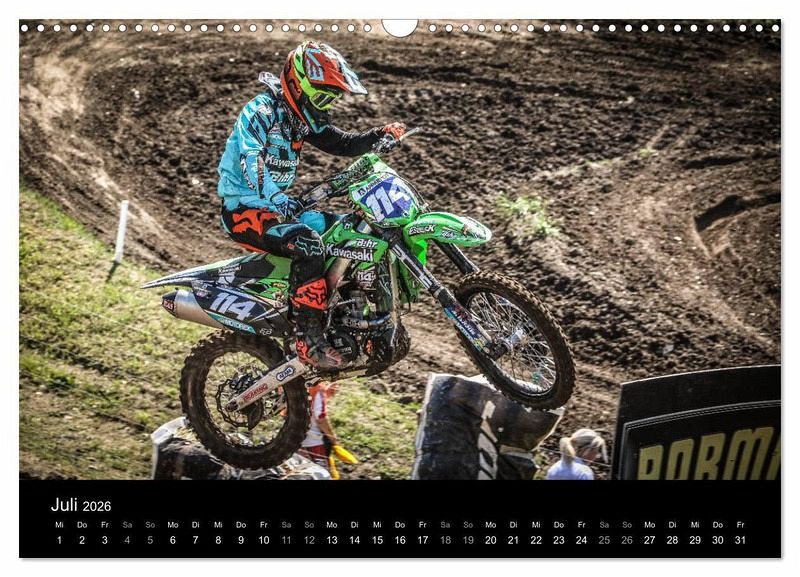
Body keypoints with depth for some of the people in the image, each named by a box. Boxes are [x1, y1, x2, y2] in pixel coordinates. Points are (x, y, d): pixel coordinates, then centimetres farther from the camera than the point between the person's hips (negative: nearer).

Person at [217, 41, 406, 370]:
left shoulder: (301, 117, 10)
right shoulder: (260, 112, -17)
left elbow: (342, 144, 12)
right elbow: (253, 168, -30)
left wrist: (381, 135, -5)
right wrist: (283, 205, -44)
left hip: (277, 204, 9)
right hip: (244, 209, -9)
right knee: (308, 245, -32)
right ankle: (308, 340, -29)